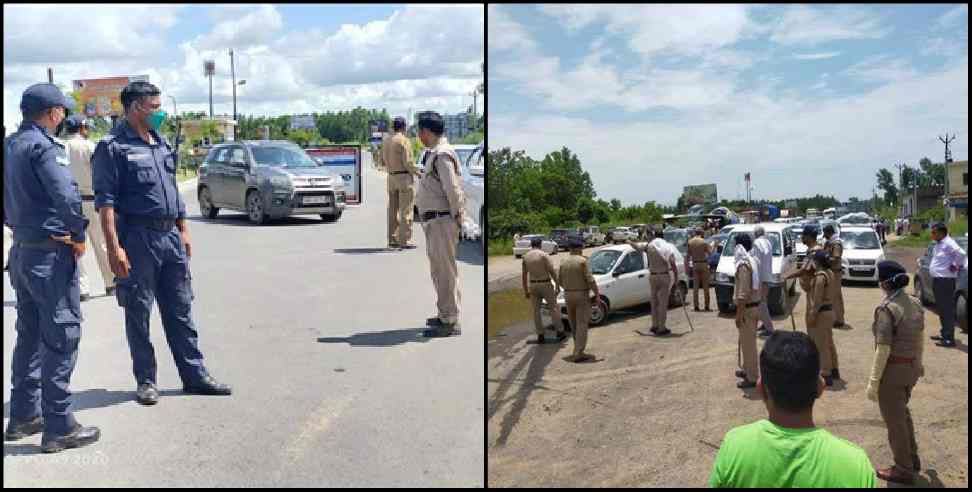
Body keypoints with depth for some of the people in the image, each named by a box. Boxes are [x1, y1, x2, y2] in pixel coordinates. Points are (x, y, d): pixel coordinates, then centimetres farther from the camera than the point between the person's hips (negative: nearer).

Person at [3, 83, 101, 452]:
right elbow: (67, 197, -26)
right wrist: (79, 235, -12)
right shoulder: (43, 147, -16)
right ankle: (59, 428, 1)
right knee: (62, 338, -3)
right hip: (50, 254, -9)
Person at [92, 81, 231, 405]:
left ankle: (194, 375, 16)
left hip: (170, 236, 7)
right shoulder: (113, 146, -6)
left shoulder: (162, 144, 16)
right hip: (137, 240, -7)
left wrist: (183, 232, 17)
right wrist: (114, 248, -19)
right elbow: (105, 201, -12)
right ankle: (145, 381, 15)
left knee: (181, 311, 9)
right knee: (138, 314, 5)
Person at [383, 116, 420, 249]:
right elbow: (408, 162, -17)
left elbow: (383, 161, 13)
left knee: (393, 211, 11)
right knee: (405, 211, -4)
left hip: (391, 177, 8)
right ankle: (405, 240, -4)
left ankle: (392, 239, 15)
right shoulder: (404, 140, -12)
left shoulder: (387, 142, 11)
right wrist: (417, 172, -4)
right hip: (404, 177, -7)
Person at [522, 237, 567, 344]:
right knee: (553, 308, 7)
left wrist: (525, 291, 13)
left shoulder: (525, 257, 3)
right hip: (545, 284, -4)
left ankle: (540, 335, 7)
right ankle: (560, 332, 9)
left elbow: (524, 275, 6)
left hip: (533, 285, 4)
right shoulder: (543, 255, -10)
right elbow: (552, 271, -14)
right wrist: (557, 285, -6)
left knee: (536, 311, 7)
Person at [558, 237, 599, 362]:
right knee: (582, 324, -5)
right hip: (582, 296, -6)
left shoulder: (563, 262, 3)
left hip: (568, 295, 6)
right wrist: (597, 294, -8)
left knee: (574, 324, 18)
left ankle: (579, 347, 32)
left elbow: (560, 281, 8)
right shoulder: (582, 261, -12)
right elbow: (590, 279, -16)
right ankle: (578, 353, -10)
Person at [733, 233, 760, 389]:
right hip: (754, 305, 10)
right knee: (747, 341, 21)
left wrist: (739, 313, -21)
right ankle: (747, 369, 33)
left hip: (747, 308, -10)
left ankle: (752, 377, 2)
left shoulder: (743, 265, -22)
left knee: (748, 343, -3)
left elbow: (743, 292, -24)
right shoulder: (753, 261, 9)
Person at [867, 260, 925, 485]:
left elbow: (883, 349, -23)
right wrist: (918, 362, 31)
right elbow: (920, 338, 15)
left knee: (894, 420, 9)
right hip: (911, 367, 8)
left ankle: (904, 470, 22)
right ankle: (912, 459, 40)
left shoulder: (886, 309, -22)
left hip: (893, 370, -8)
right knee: (902, 413, 27)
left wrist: (873, 381, -17)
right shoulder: (915, 304, 1)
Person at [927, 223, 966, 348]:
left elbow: (962, 254, -30)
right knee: (941, 309, 17)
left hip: (945, 280, -10)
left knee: (947, 309, -7)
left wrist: (956, 265, -16)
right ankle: (944, 333, 28)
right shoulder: (939, 244, 13)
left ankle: (949, 339, -6)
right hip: (937, 279, 10)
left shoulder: (948, 243, -16)